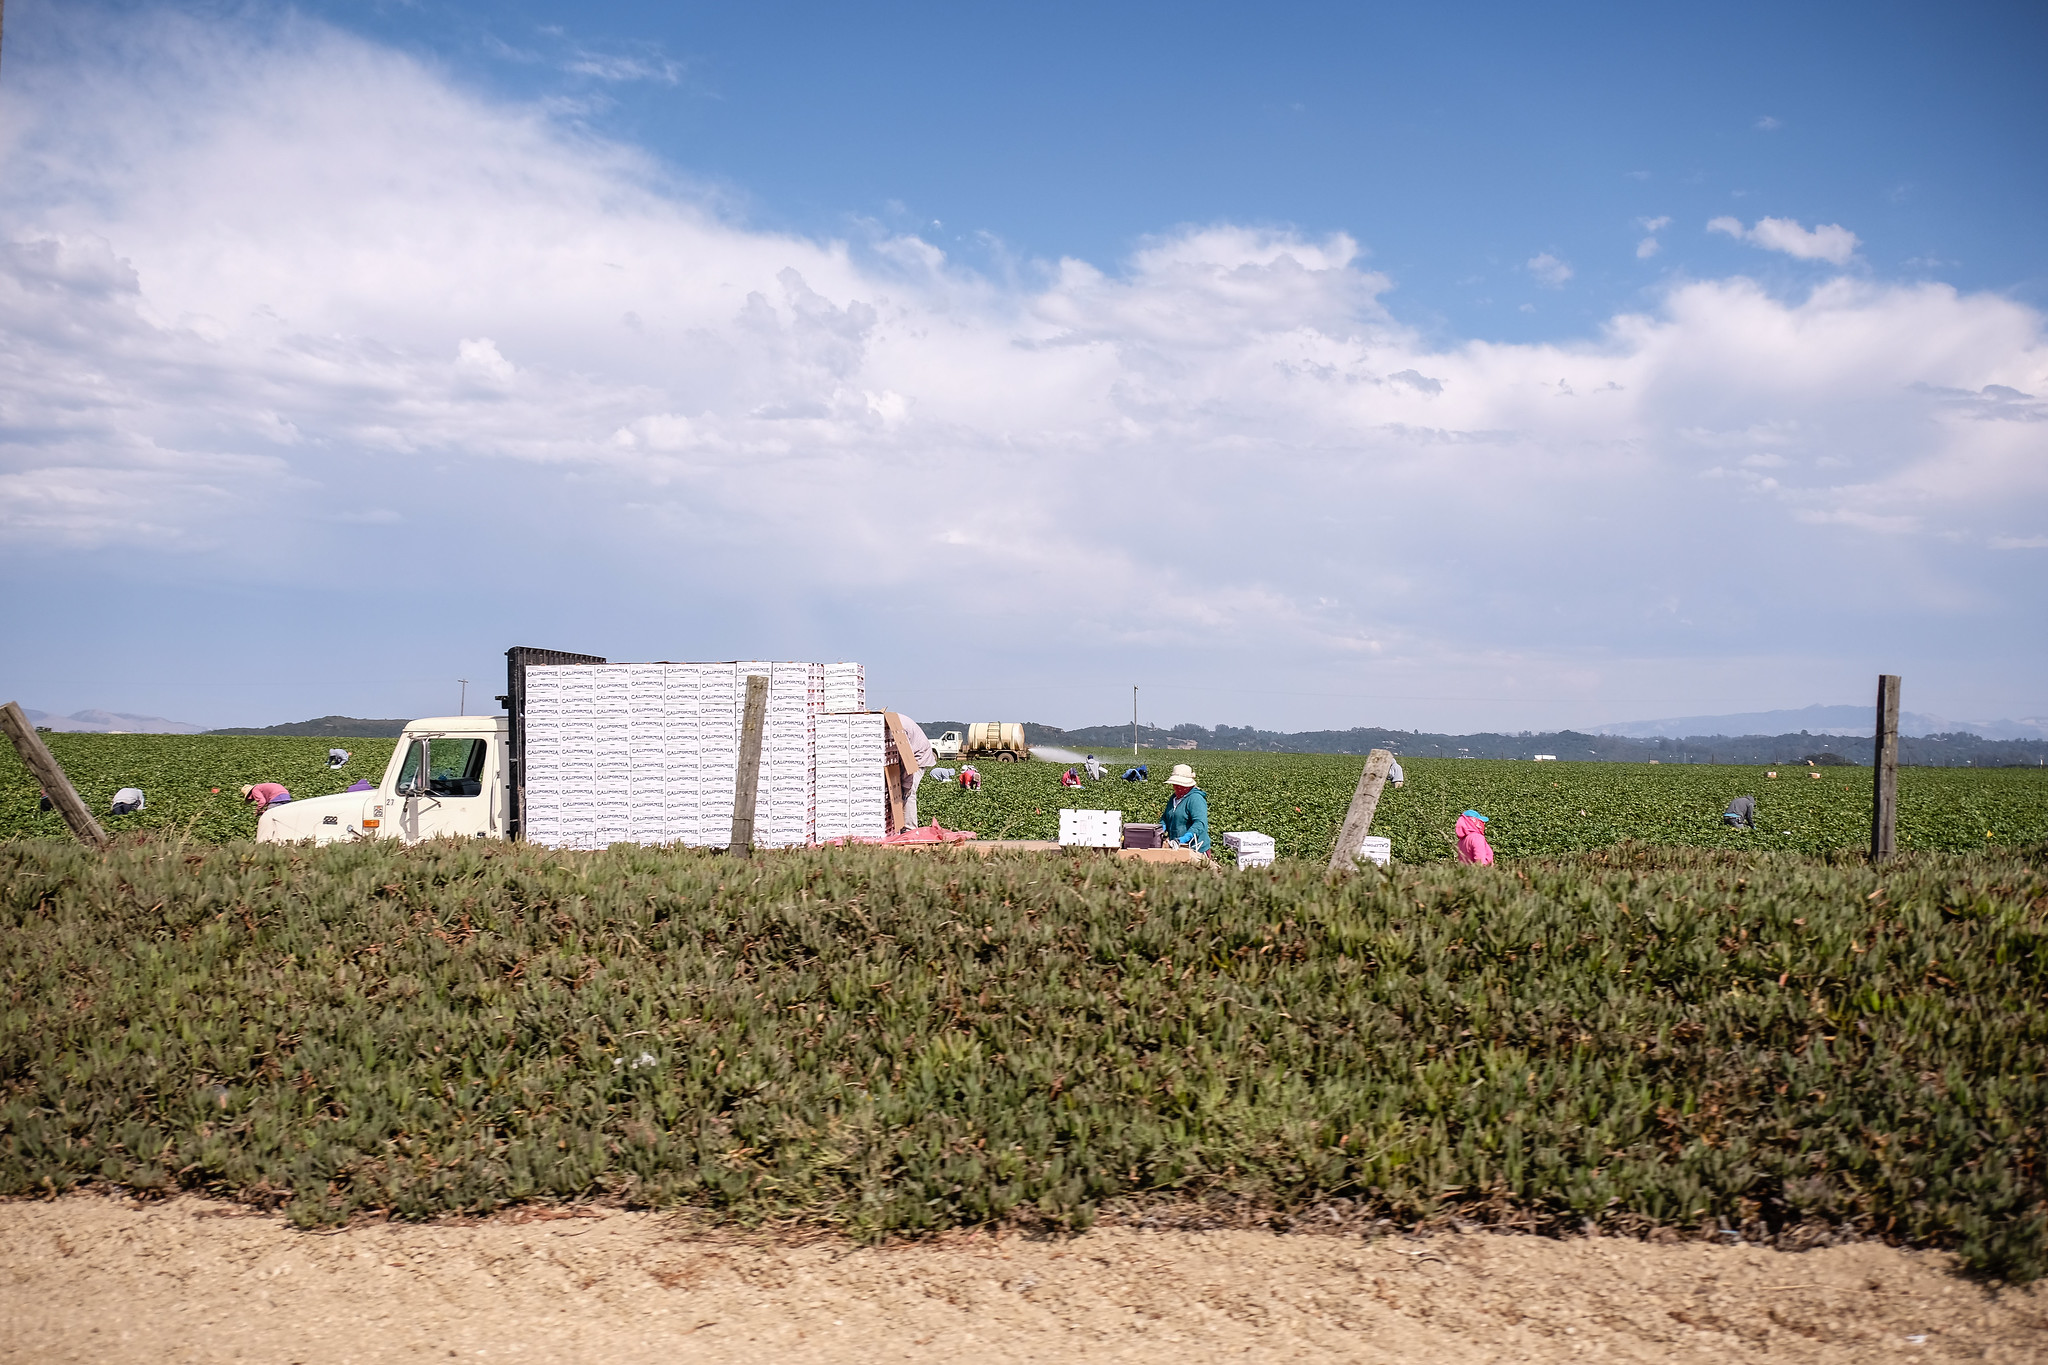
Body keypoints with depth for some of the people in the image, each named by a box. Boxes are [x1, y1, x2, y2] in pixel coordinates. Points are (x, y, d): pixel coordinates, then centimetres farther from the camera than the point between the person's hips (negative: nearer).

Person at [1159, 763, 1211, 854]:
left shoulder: (1195, 799, -13)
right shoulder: (1173, 798, 16)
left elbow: (1200, 823, -24)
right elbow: (1165, 817, 24)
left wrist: (1184, 838, -36)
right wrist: (1161, 828, 0)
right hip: (1176, 848, 7)